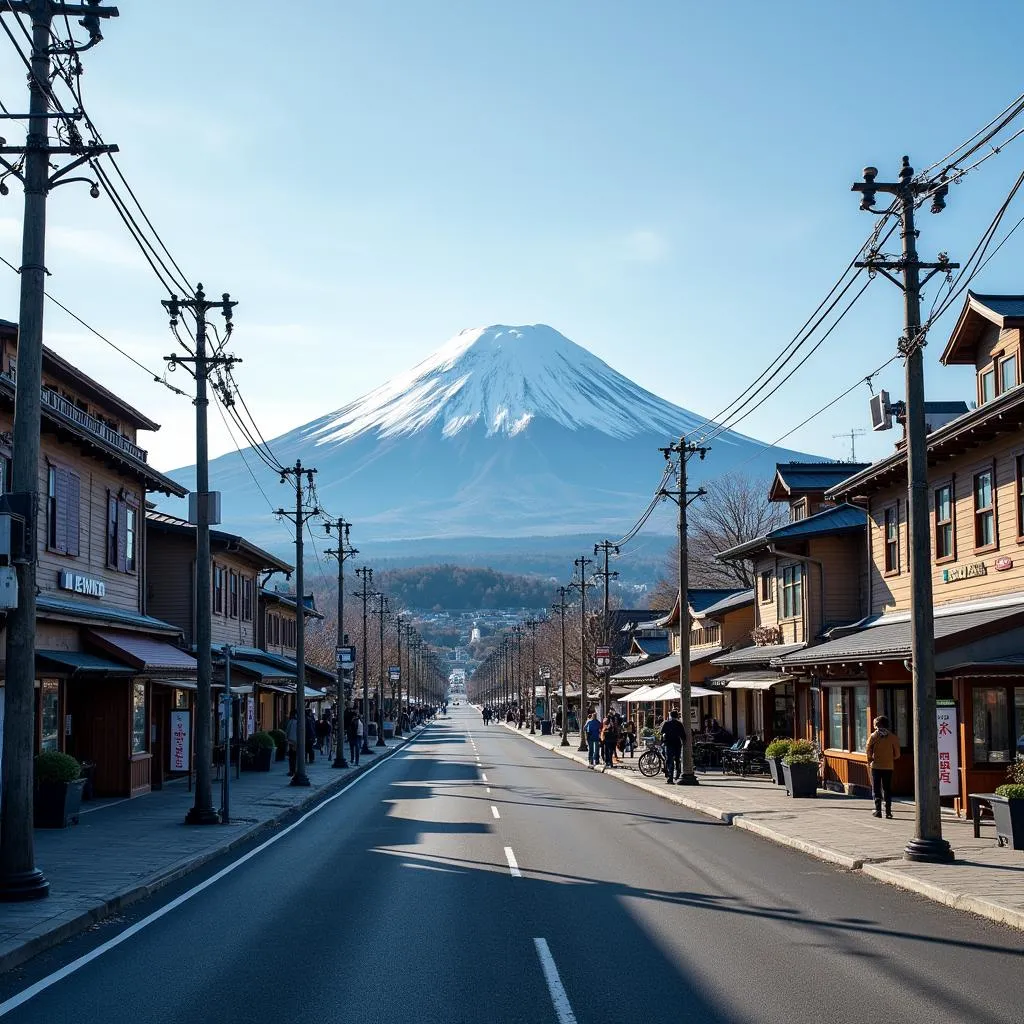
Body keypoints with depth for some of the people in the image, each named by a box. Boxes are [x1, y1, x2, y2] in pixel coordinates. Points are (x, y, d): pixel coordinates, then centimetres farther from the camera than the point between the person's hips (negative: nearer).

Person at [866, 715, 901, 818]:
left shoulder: (873, 736, -5)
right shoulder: (892, 737, -2)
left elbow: (869, 751, -8)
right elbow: (897, 754, 0)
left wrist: (870, 760, 9)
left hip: (876, 766, -2)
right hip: (889, 766, 2)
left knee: (876, 789, 5)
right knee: (887, 789, 9)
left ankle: (878, 810, -1)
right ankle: (888, 811, 5)